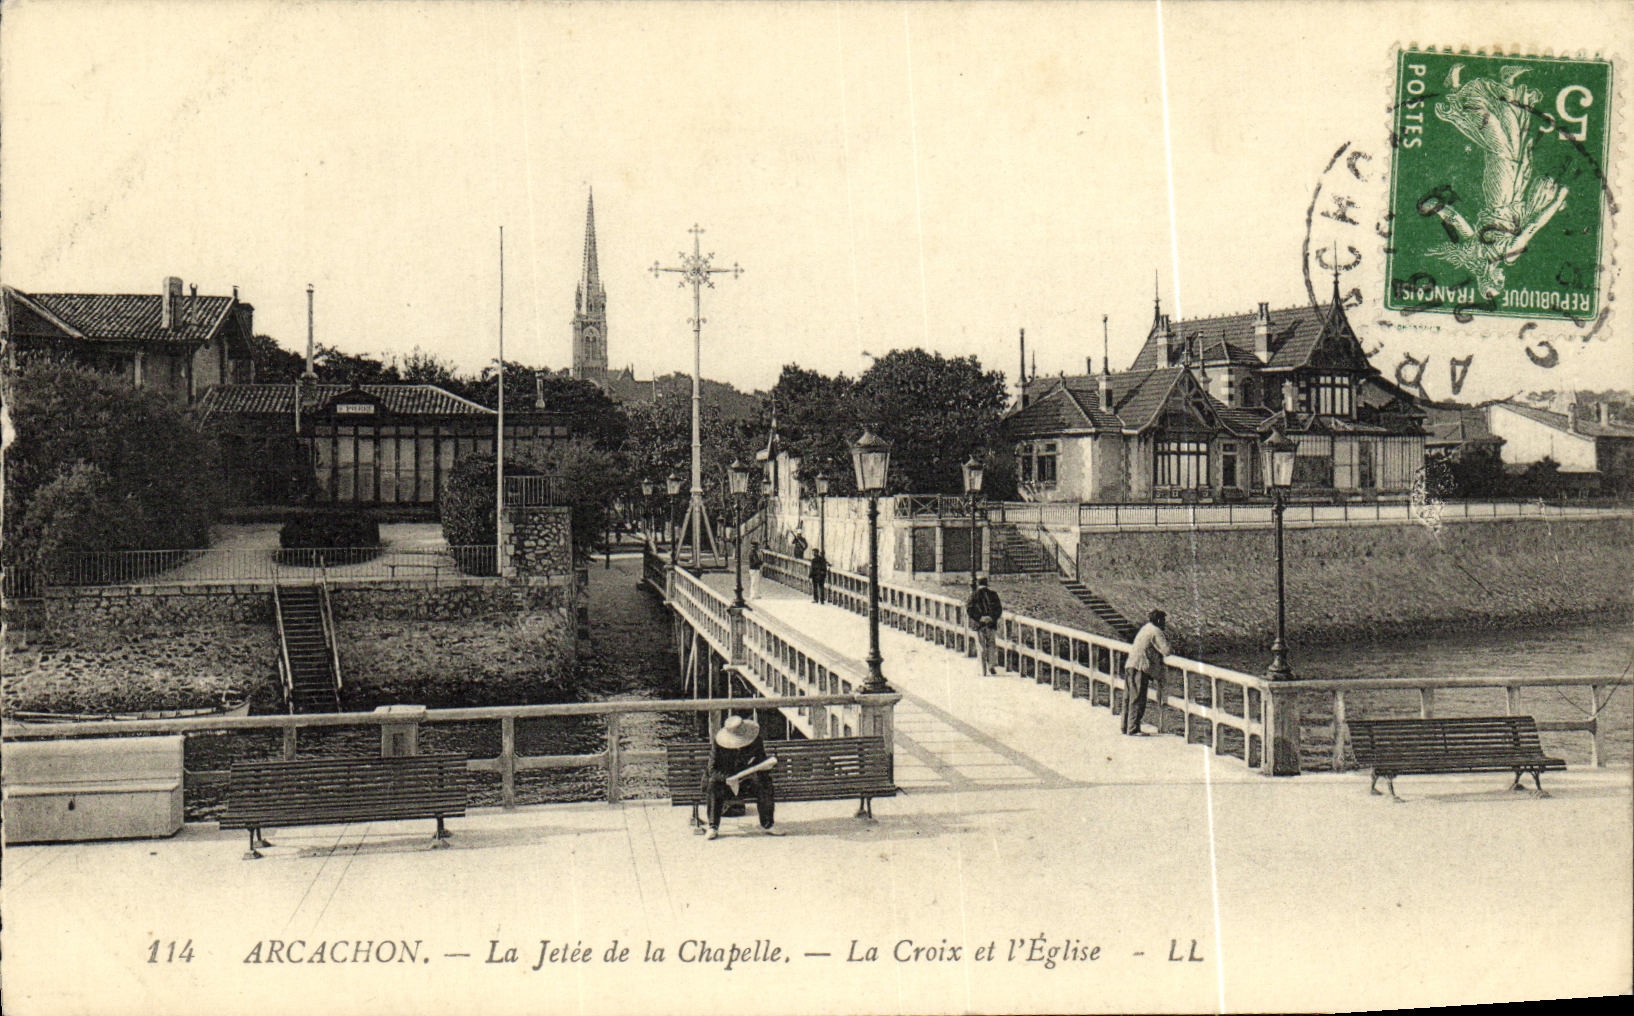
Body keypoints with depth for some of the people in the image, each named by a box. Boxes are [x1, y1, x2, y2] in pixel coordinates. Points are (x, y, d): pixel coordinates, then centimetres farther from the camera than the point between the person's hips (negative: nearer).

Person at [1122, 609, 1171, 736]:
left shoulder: (1146, 628, 20)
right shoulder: (1156, 632, -9)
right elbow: (1166, 650, -17)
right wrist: (1171, 650, 5)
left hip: (1130, 665, 10)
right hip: (1140, 668, -10)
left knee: (1129, 698, 14)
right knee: (1138, 699, -8)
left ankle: (1126, 726, 20)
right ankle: (1133, 729, -8)